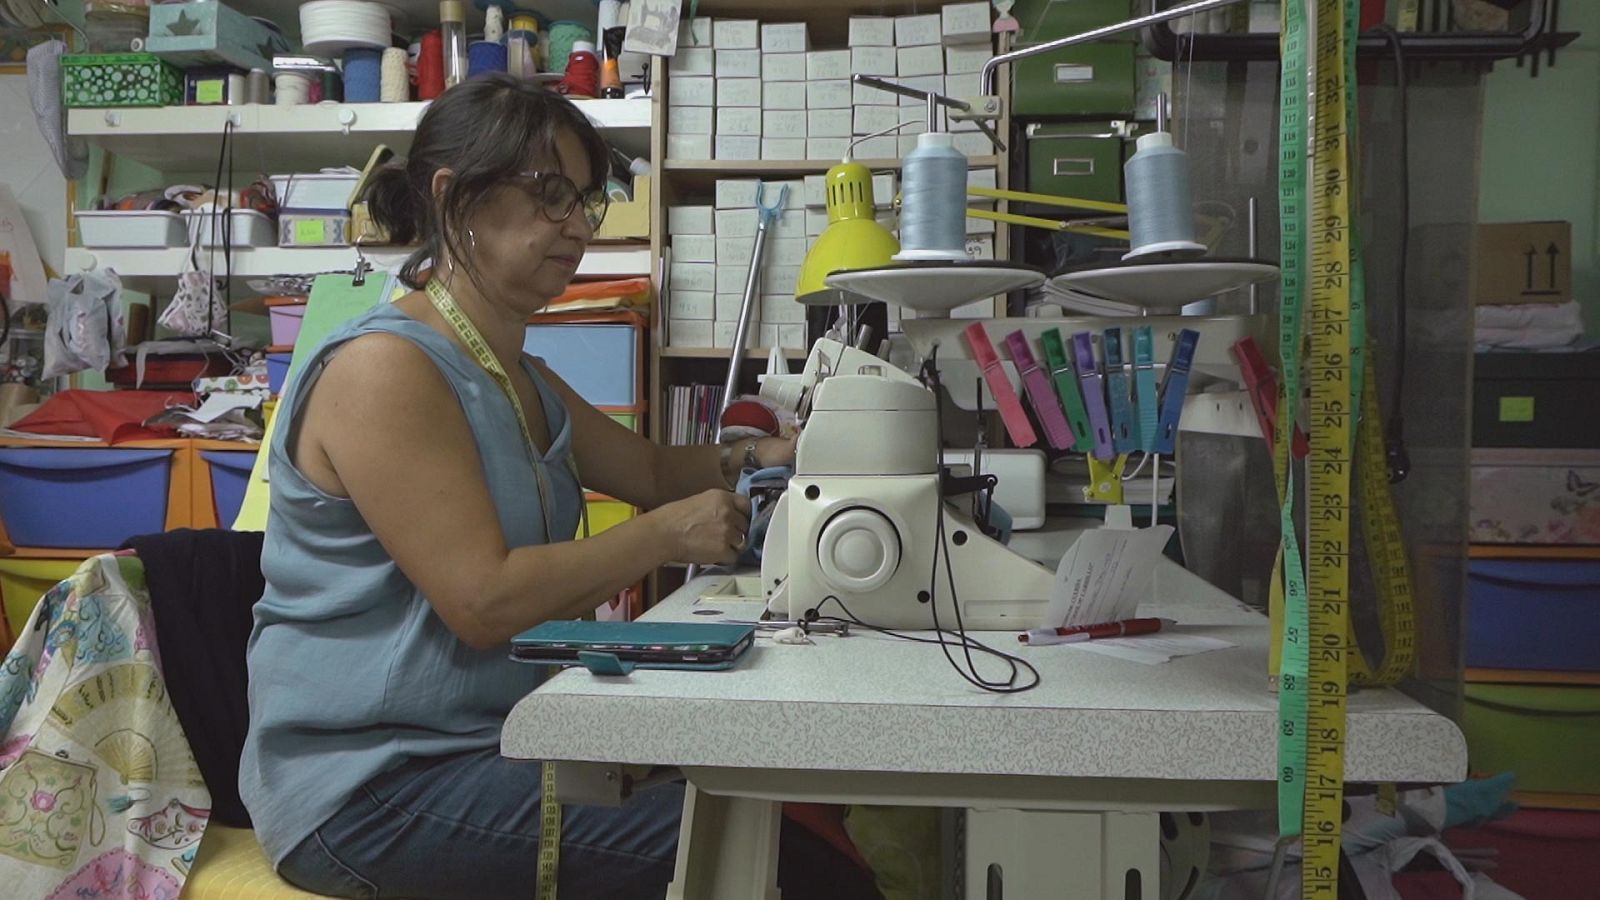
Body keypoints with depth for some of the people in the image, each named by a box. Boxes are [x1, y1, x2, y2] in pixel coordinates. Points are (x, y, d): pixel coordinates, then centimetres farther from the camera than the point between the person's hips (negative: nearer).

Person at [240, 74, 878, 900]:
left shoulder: (524, 384, 13)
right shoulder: (382, 368, -17)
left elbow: (652, 469, 23)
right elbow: (485, 599, -23)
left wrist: (752, 460, 3)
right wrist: (666, 536, -15)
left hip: (487, 747, 9)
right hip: (373, 783, -8)